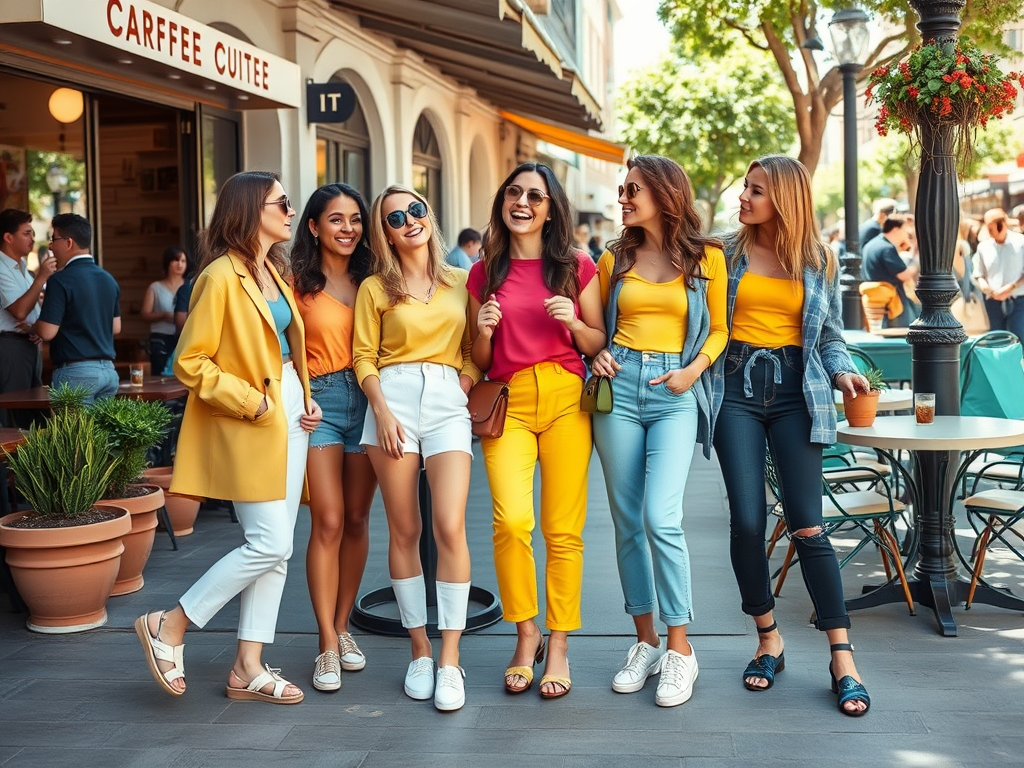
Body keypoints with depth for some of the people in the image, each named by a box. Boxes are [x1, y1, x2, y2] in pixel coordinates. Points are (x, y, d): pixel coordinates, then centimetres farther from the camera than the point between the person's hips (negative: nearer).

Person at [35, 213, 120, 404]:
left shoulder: (61, 280, -11)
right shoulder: (108, 279, 11)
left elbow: (47, 332, -13)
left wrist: (31, 326, 7)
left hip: (75, 372, -7)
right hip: (108, 370, 7)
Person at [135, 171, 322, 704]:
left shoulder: (273, 273, 15)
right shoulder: (221, 277, -13)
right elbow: (190, 363, -14)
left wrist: (306, 399, 8)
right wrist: (250, 401, -17)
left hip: (288, 416, 9)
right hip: (249, 426, -9)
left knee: (276, 547, 7)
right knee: (270, 544, -11)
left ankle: (248, 668, 15)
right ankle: (168, 626, 5)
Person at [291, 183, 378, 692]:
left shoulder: (371, 281, 10)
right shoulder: (298, 283, 0)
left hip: (367, 400, 4)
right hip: (319, 402, -4)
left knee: (356, 520, 8)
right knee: (328, 522, -8)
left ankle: (342, 627, 21)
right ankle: (328, 646, -2)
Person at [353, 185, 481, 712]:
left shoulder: (459, 282, 15)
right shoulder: (375, 288, 10)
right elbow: (364, 357, 6)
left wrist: (470, 372, -1)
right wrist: (381, 410, -8)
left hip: (448, 403, 0)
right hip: (394, 398, 0)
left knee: (450, 527, -14)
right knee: (404, 531, 1)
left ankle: (449, 660, -7)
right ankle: (419, 651, 13)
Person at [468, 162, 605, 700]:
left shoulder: (577, 266, 8)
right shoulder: (484, 273, 12)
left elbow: (599, 345, 10)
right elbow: (478, 361, 15)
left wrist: (572, 322, -9)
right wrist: (484, 329, -5)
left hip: (566, 400, 0)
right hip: (507, 403, 1)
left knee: (563, 530, -2)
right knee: (511, 519, -17)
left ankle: (558, 648, 13)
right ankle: (526, 636, 4)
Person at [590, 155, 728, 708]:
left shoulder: (706, 257, 4)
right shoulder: (614, 259, 12)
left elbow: (719, 329, 10)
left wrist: (695, 368, -7)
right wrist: (598, 355, 1)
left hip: (676, 394, -3)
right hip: (620, 387, 3)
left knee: (661, 518, -16)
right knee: (627, 522, 5)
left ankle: (680, 649, -1)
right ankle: (645, 641, 18)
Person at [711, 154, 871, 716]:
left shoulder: (819, 262, 8)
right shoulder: (728, 253, 7)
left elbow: (829, 336, 13)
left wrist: (842, 372, -6)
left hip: (795, 390, 0)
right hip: (737, 388, 1)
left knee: (807, 524, -7)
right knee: (747, 521, -7)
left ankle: (842, 657, 2)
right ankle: (768, 640, 14)